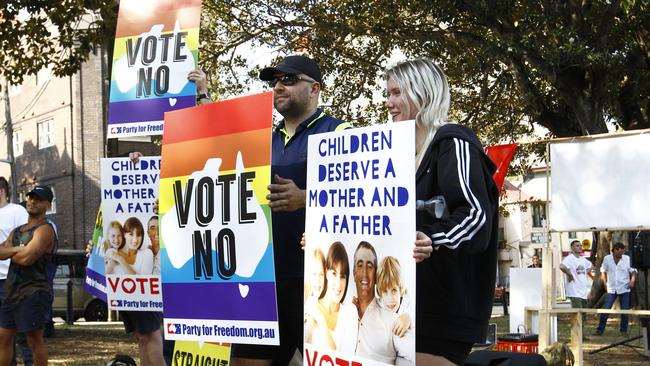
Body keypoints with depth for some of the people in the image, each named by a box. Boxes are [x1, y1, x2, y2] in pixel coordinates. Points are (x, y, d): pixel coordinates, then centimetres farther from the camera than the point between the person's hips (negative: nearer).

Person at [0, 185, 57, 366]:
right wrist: (16, 249, -13)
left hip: (33, 292, -9)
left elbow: (26, 258, -20)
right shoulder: (17, 231, 18)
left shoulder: (44, 229, -8)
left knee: (35, 339, -4)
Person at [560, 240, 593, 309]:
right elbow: (562, 266, -33)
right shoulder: (570, 258, -12)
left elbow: (590, 266, 35)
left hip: (584, 292, 9)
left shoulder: (583, 259, 14)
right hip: (575, 293, -9)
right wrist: (569, 274, -19)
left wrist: (586, 273, 17)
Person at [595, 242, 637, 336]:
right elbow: (603, 271, 13)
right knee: (605, 310, -4)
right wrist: (605, 282, 5)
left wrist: (632, 281, -13)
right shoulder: (607, 259, -1)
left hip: (624, 289, 0)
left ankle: (624, 330, 17)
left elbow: (633, 271, 3)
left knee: (624, 311, 3)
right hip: (611, 289, 0)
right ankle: (600, 330, 5)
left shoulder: (627, 259, -3)